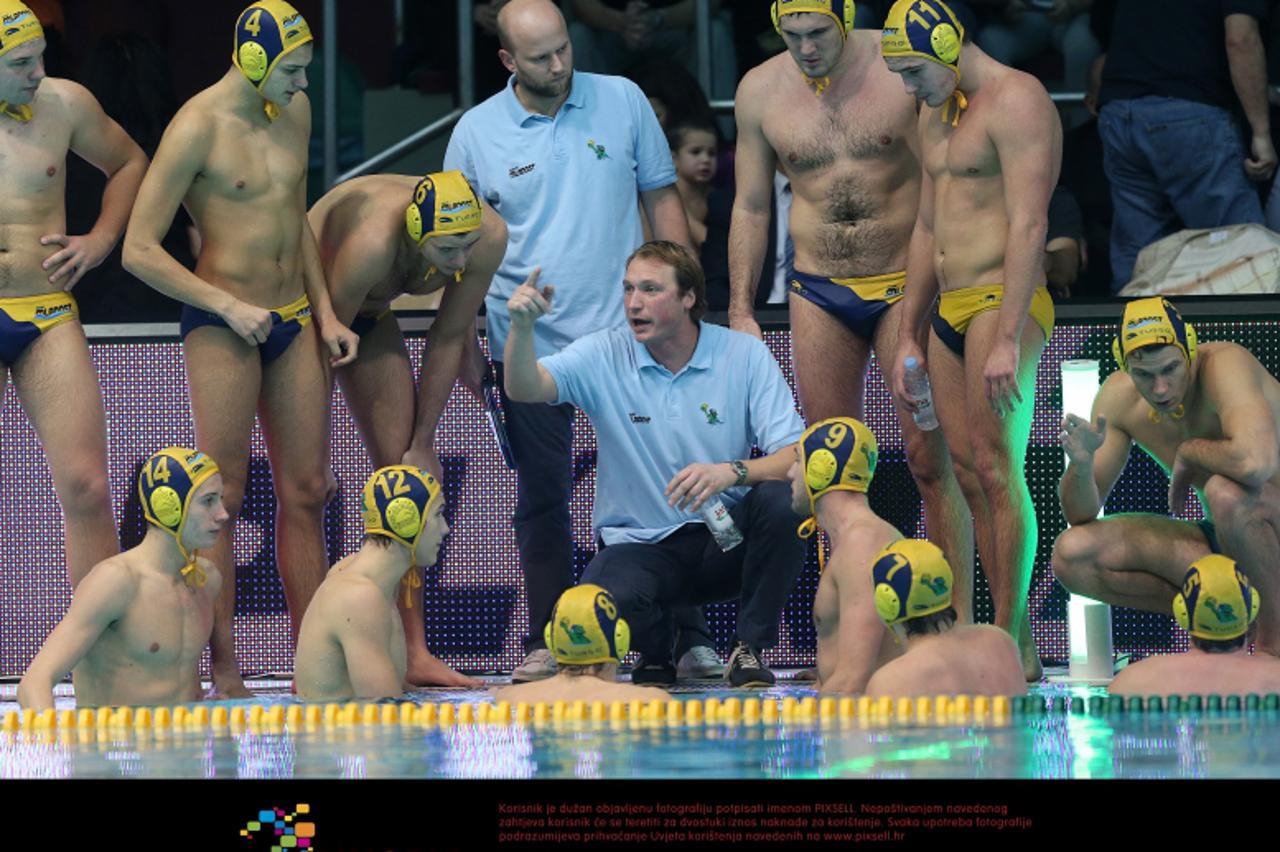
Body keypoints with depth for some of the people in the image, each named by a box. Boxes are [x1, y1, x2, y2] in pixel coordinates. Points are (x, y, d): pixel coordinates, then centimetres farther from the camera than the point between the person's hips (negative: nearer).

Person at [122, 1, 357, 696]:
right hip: (222, 325, -7)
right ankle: (224, 672, -3)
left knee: (305, 493, 5)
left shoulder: (295, 113, 9)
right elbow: (139, 251, -14)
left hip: (292, 320, 7)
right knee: (223, 498, -5)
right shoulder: (199, 128, -13)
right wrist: (229, 307, -14)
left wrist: (325, 314, 15)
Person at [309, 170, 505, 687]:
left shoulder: (489, 237, -26)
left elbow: (449, 335, -12)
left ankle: (413, 651, -2)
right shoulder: (371, 241, -42)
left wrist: (423, 445, -9)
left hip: (372, 315, 6)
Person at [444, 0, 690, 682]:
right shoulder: (476, 133, 1)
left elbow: (661, 198, 9)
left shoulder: (622, 102, 2)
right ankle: (545, 642, 12)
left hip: (624, 329, 0)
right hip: (529, 342, 0)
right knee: (541, 497, 4)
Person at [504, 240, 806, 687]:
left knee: (781, 498, -31)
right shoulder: (604, 356, 0)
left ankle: (749, 649, -11)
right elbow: (524, 388, -16)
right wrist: (522, 327, -35)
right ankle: (657, 655, 4)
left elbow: (795, 458, -10)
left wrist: (732, 472, -30)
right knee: (607, 597, -35)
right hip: (640, 545, -1)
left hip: (727, 538, 1)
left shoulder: (745, 355, -2)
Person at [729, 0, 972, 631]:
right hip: (818, 294, 3)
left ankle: (957, 619, -3)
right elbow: (751, 207, 12)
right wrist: (740, 312, 8)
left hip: (905, 286, -3)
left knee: (930, 459, -7)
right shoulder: (760, 90, 4)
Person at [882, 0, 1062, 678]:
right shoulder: (936, 113, 20)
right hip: (949, 313, 9)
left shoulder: (1015, 100, -9)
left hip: (1004, 303, -9)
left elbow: (1028, 226, -17)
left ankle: (1014, 647, -13)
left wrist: (1007, 340, -22)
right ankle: (1016, 645, 4)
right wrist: (908, 336, 22)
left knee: (997, 471, -13)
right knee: (969, 477, 3)